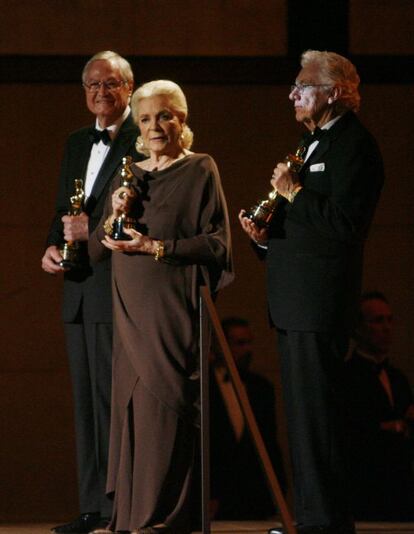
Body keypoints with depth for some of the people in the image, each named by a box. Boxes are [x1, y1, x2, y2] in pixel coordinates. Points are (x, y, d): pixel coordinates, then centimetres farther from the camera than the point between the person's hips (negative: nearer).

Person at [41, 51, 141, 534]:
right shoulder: (77, 144, 19)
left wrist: (94, 229, -18)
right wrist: (53, 247, 4)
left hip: (117, 288, -8)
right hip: (79, 290, 8)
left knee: (113, 398, -9)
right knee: (86, 398, 10)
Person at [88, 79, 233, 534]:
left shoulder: (200, 170, 2)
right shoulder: (127, 176, 18)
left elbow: (217, 242, -6)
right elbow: (95, 250, 17)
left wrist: (154, 248, -13)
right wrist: (113, 216, -3)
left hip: (175, 306, -5)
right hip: (131, 309, 5)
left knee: (165, 402, -10)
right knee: (129, 404, 0)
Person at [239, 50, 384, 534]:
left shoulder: (354, 145, -11)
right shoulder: (313, 144, 21)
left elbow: (344, 223, -22)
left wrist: (293, 193, -15)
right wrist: (266, 235, 7)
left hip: (319, 304, -10)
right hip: (294, 303, 10)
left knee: (315, 413, -10)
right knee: (302, 415, 13)